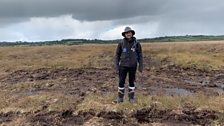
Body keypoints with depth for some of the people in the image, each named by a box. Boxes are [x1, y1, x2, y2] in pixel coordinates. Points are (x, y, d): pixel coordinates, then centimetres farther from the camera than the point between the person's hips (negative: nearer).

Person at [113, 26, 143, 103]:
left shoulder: (136, 43, -5)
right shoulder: (121, 43, -5)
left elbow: (140, 55, 0)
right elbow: (117, 55, 1)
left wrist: (141, 66, -4)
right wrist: (117, 67, -3)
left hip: (133, 66, 0)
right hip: (123, 65, 0)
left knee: (131, 81, 10)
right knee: (121, 82, 1)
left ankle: (131, 98, 24)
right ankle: (120, 98, 16)